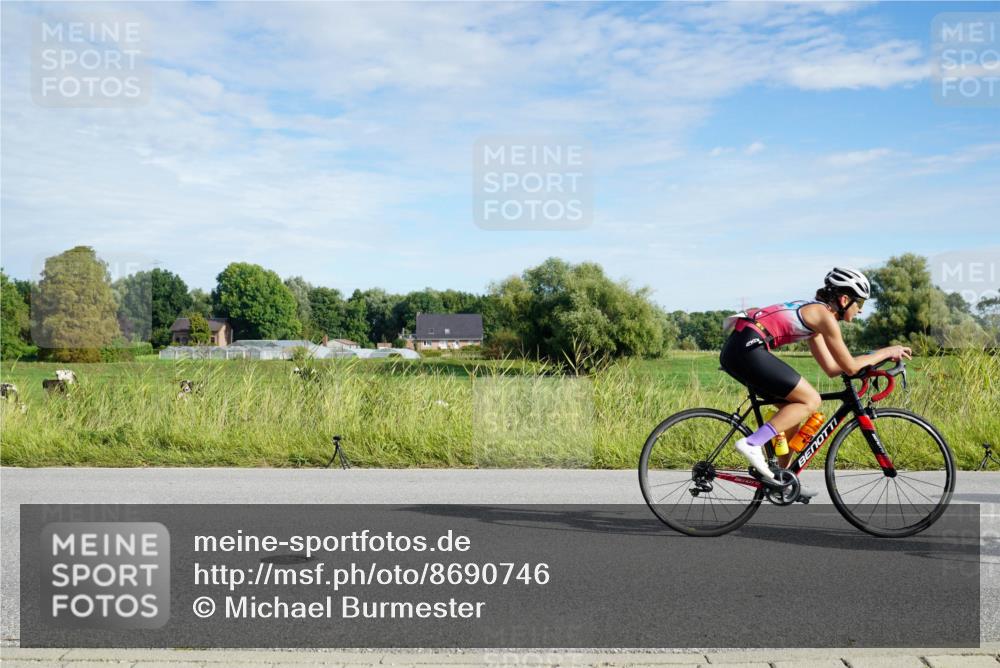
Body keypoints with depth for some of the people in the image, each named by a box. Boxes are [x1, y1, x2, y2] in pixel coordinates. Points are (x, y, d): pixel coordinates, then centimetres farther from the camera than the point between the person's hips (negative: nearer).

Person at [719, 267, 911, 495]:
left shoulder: (812, 312, 24)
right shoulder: (824, 315, -4)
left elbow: (832, 368, 25)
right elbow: (850, 367, -2)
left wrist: (878, 357, 24)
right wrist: (886, 352, 10)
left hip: (736, 348, 10)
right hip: (747, 348, -10)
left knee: (793, 406, 18)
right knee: (811, 401, -4)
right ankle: (752, 444, -12)